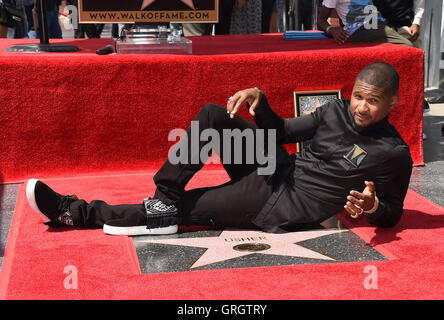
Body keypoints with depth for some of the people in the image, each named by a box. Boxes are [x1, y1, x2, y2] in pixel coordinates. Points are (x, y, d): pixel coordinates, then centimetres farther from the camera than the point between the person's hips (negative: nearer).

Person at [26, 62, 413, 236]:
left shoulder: (393, 154, -10)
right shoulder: (336, 111, 6)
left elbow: (393, 214, -1)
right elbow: (280, 132, 13)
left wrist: (372, 206, -25)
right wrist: (259, 100, -6)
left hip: (281, 208, -6)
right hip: (276, 172, 6)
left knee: (182, 208, -10)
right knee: (213, 115, -10)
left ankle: (77, 212, -1)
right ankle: (163, 199, -10)